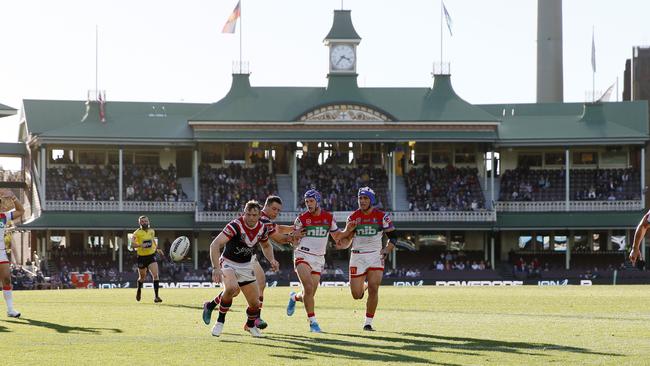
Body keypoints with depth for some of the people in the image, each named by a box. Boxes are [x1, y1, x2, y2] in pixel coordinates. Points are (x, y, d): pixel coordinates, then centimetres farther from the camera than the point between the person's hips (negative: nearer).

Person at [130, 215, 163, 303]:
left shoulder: (152, 231, 6)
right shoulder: (137, 233, -9)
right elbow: (132, 244, -20)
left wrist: (156, 249, 12)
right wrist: (140, 245, -37)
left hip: (151, 256, 2)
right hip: (142, 257, -2)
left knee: (155, 275, -17)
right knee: (142, 277, 13)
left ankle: (156, 296, -16)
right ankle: (139, 290, 45)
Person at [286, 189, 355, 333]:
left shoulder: (329, 217, 5)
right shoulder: (302, 218, -2)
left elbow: (337, 237, 15)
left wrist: (349, 230, -2)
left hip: (318, 259, 3)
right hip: (303, 256, -3)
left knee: (309, 294, 3)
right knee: (309, 287, -21)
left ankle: (294, 297, 38)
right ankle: (312, 321, -14)